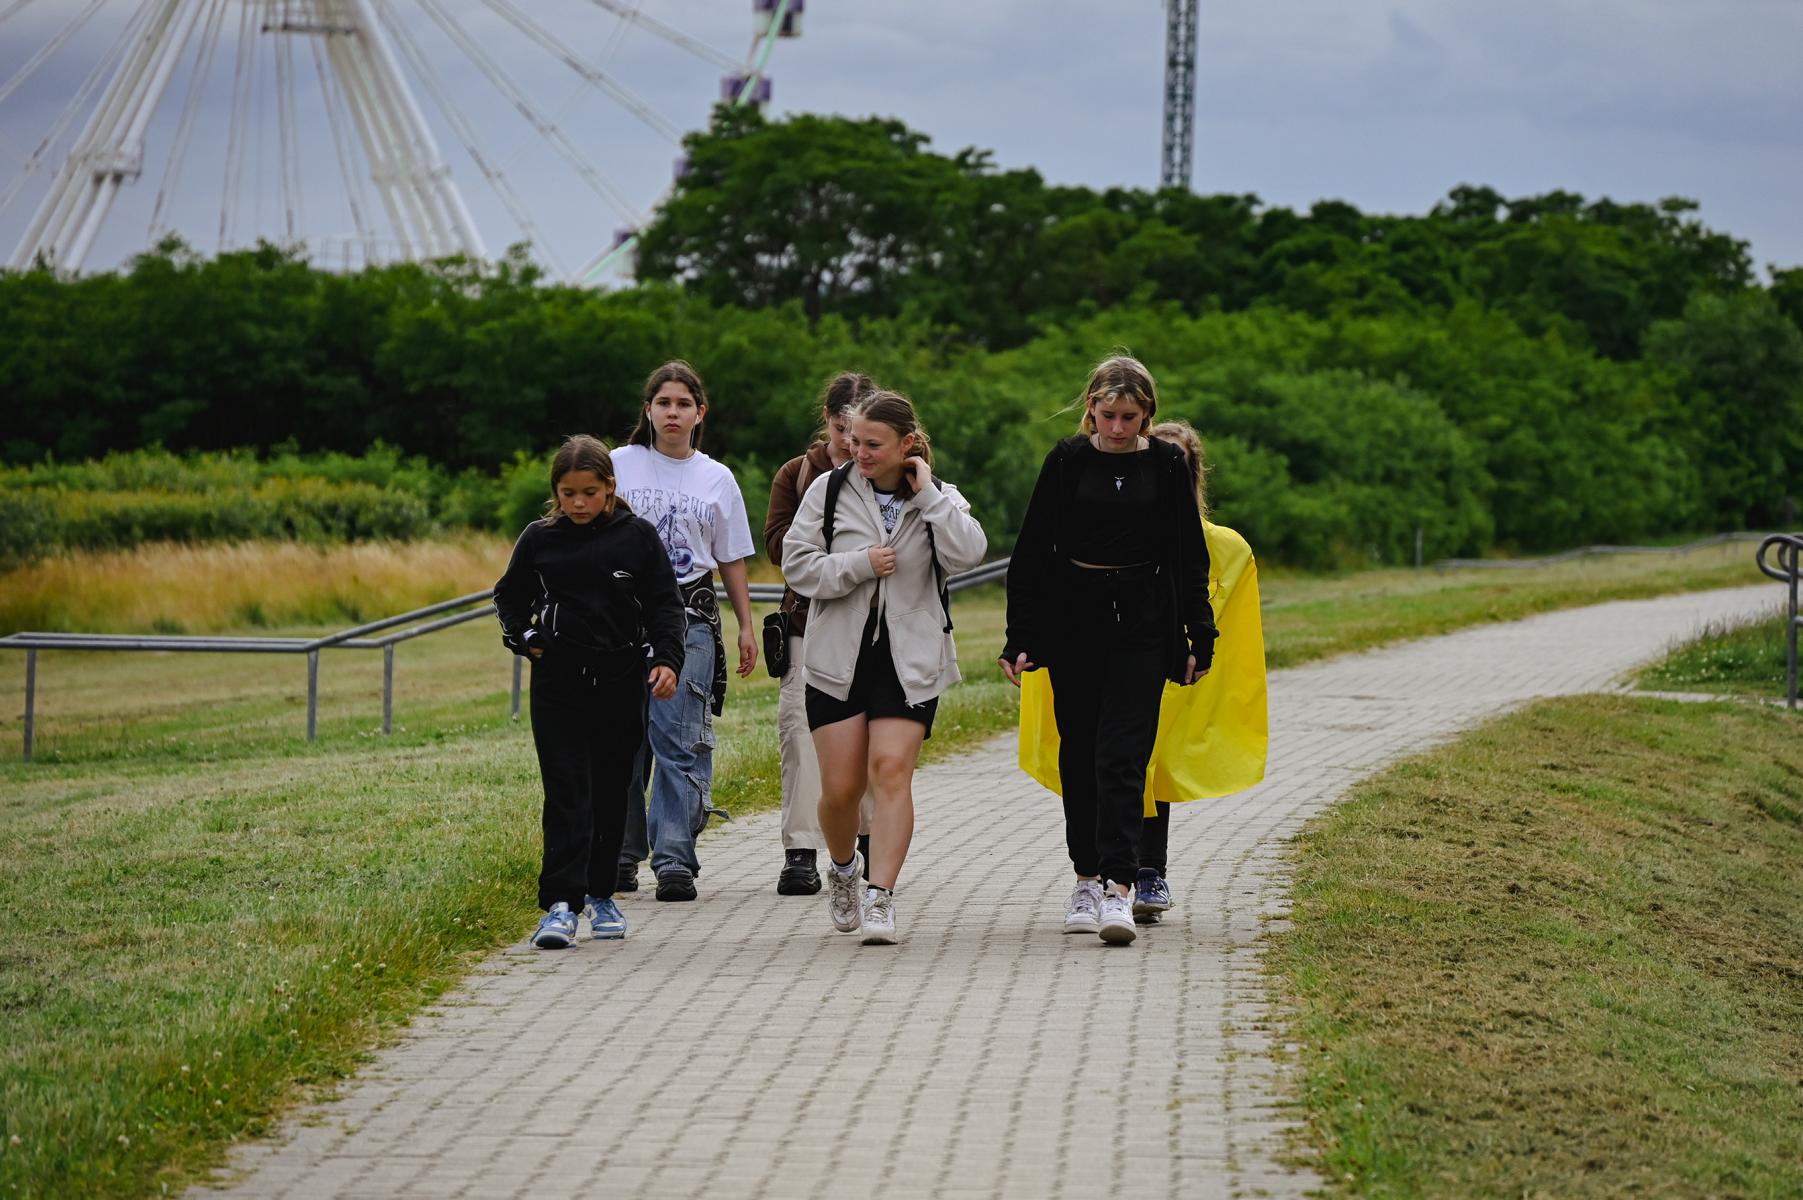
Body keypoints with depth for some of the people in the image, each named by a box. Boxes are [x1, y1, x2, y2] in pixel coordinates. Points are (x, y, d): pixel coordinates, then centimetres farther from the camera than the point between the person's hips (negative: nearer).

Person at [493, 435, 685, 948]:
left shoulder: (637, 537, 1)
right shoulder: (540, 539, 3)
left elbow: (665, 604, 3)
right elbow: (509, 595, 18)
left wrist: (667, 660, -11)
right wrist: (523, 638, 1)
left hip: (620, 680, 1)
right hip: (558, 680, -1)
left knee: (612, 792, 8)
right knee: (567, 793, -9)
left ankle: (600, 893, 22)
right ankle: (562, 903, -14)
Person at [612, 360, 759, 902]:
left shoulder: (717, 479, 10)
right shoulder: (620, 465, 6)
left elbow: (732, 559, 16)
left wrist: (746, 627, 14)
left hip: (689, 617, 0)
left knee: (679, 737, -9)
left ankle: (674, 858, -11)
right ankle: (621, 854, 10)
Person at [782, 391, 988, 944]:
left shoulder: (939, 498, 4)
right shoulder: (830, 490, 3)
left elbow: (965, 554, -15)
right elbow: (797, 564, -1)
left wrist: (926, 493, -13)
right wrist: (861, 565, -12)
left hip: (909, 661, -1)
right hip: (839, 658, 1)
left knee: (892, 772, -14)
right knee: (840, 785, 0)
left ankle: (881, 897, -13)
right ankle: (842, 868, 29)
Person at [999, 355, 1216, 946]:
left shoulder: (1165, 465, 2)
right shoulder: (1067, 461, 1)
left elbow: (1190, 558, 9)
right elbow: (1031, 553, 4)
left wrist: (1199, 637, 6)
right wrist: (1021, 638, -1)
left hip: (1142, 627, -1)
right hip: (1072, 622, 1)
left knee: (1122, 755, -11)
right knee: (1080, 754, 8)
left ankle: (1117, 889, -17)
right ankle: (1087, 880, 19)